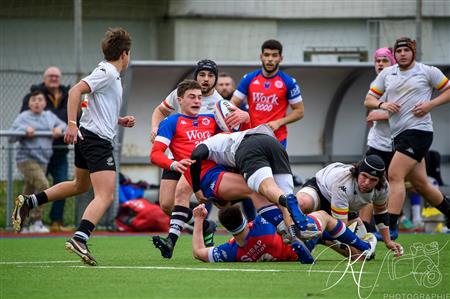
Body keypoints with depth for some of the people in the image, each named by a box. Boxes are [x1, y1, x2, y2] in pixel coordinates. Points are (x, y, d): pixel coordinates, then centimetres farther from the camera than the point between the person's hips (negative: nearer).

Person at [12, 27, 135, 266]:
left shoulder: (111, 75, 17)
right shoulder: (106, 73, -12)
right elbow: (76, 91, -23)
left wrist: (120, 121, 17)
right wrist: (72, 124, -29)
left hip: (86, 138, 10)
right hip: (97, 139, -10)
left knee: (79, 185, 29)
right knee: (105, 196, -17)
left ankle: (28, 203, 31)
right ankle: (79, 239, -31)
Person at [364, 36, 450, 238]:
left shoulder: (428, 72, 0)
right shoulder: (387, 74, 14)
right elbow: (368, 100, 15)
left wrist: (430, 104, -10)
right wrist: (382, 104, -6)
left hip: (418, 130, -6)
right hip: (398, 134, 6)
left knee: (395, 175, -18)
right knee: (420, 184, 12)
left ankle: (390, 227, -19)